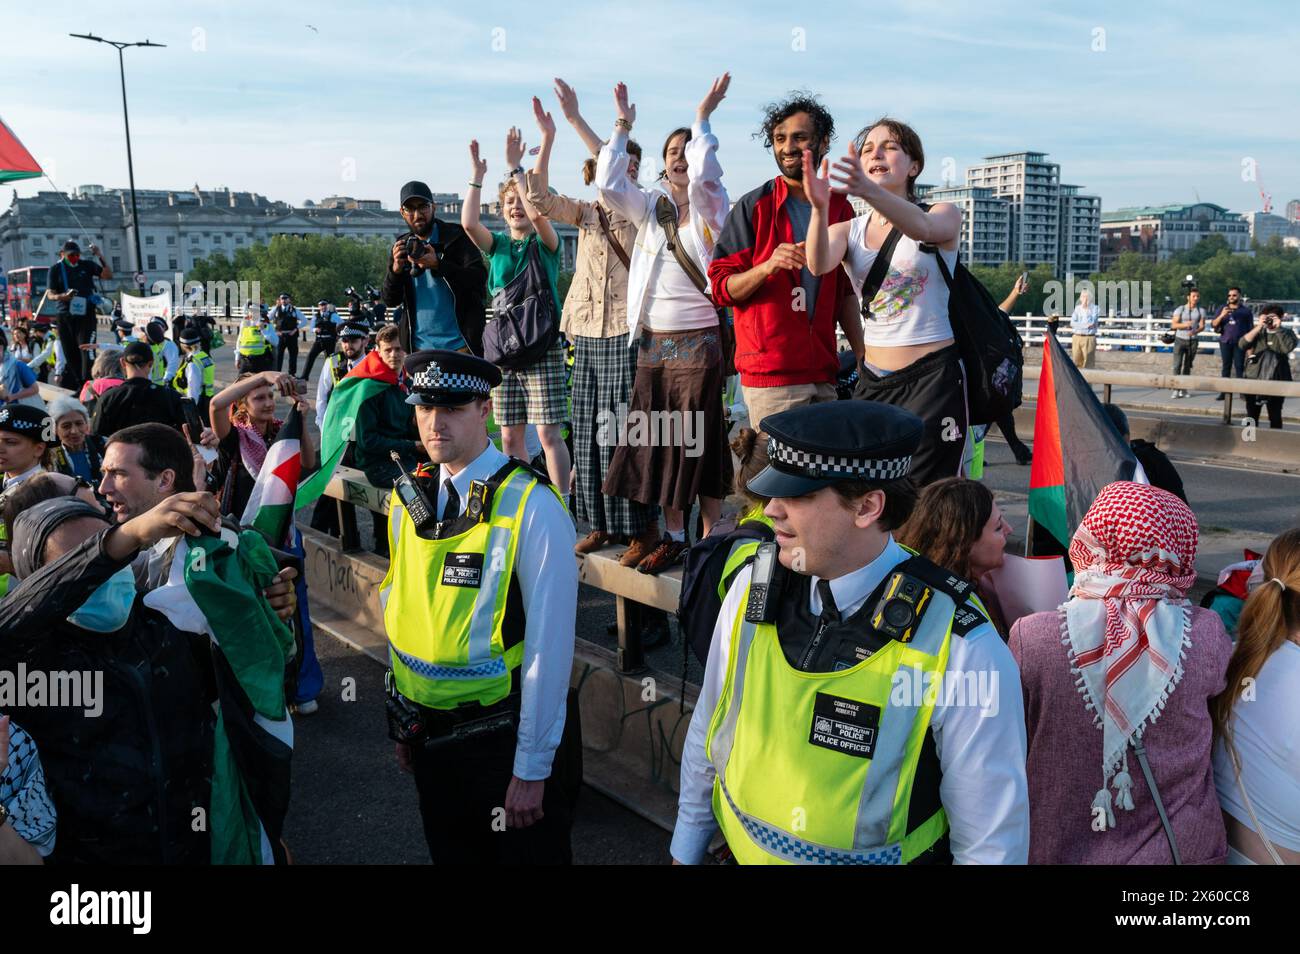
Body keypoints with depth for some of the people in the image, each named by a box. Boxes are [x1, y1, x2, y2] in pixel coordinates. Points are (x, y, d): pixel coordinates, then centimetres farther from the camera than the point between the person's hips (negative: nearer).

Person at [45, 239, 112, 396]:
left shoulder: (87, 265, 5)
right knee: (70, 353, 6)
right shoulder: (56, 269, 4)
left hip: (85, 314, -1)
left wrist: (100, 256, -12)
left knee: (86, 349, -13)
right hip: (64, 316, 1)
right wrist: (63, 296, -21)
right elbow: (51, 295, 1)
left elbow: (108, 275, -3)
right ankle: (73, 384, 16)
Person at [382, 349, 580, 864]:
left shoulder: (531, 506, -19)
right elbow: (398, 609, 10)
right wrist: (403, 721, 13)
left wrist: (533, 767, -15)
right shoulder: (407, 497, 0)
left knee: (524, 851, 12)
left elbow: (548, 644, -18)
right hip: (428, 734, 6)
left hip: (503, 738, -5)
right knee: (450, 853, 22)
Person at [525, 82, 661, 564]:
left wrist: (576, 118, -18)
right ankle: (601, 523, 18)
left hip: (627, 331, -5)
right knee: (590, 429, 8)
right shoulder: (586, 212, 14)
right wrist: (547, 140, -7)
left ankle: (643, 527, -1)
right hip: (587, 332, 6)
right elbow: (541, 199, 1)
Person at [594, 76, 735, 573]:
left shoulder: (711, 206, 1)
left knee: (699, 443, -1)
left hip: (699, 341, -4)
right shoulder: (650, 206, 11)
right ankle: (673, 537, 17)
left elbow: (702, 173, -20)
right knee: (657, 442, 6)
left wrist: (703, 117, -9)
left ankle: (710, 538, 9)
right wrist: (623, 126, 0)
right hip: (653, 341, 4)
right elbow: (608, 185, -4)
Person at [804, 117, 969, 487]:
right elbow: (818, 264, -16)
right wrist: (819, 207, -37)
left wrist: (869, 191, -46)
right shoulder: (848, 230, 8)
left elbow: (921, 227, -27)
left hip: (933, 376, -4)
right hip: (873, 379, 4)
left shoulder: (944, 215, -1)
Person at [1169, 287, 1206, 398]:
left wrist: (1195, 331, -25)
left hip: (1192, 341, 2)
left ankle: (1183, 389, 10)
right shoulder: (1180, 309, -2)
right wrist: (1185, 324, -26)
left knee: (1188, 366, 5)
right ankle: (1175, 389, -13)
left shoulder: (1201, 311, 4)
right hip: (1180, 340, -2)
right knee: (1177, 365, -11)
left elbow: (1202, 326, -3)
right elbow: (1173, 325, -7)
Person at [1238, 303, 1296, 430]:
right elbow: (1242, 345, -5)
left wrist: (1278, 328, -12)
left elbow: (1288, 347, -16)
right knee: (1252, 415, 6)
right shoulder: (1258, 332, 12)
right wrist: (1258, 327, -10)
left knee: (1275, 415, -2)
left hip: (1276, 380, -3)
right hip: (1254, 378, 3)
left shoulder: (1287, 333, 6)